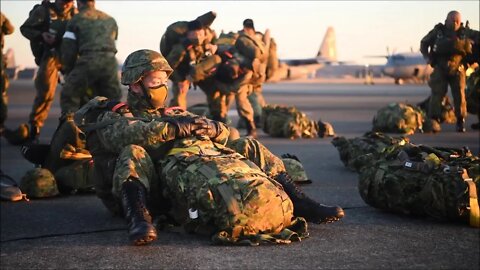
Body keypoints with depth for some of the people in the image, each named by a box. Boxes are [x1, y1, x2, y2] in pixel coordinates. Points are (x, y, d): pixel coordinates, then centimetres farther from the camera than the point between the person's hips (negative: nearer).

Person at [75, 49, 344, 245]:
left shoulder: (175, 115, 30)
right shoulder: (113, 117, 14)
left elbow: (228, 134, 18)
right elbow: (123, 134, -14)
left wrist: (210, 127, -6)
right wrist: (173, 128, -17)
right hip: (150, 188, -5)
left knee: (249, 147, 1)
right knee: (132, 154, -33)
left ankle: (301, 204, -9)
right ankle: (140, 219, -51)